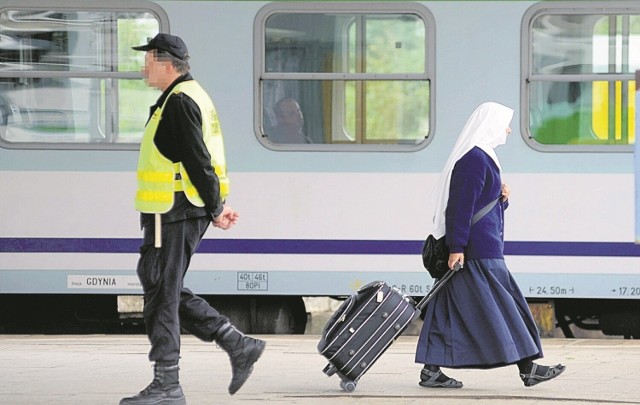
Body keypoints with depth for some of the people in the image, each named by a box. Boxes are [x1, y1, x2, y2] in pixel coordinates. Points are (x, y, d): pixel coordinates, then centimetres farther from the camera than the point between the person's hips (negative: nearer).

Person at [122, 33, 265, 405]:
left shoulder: (179, 102, -15)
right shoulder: (188, 97, 19)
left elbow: (197, 161, -20)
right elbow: (197, 160, 20)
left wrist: (215, 209, -15)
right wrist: (215, 206, 16)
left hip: (173, 214, -11)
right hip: (181, 213, 11)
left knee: (161, 293, -5)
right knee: (166, 290, 15)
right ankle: (239, 346, 13)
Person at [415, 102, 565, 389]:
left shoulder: (481, 157, 18)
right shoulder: (474, 159, -14)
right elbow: (461, 204, -20)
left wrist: (502, 197, 5)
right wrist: (457, 247, -24)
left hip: (482, 247, 11)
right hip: (476, 251, -11)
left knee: (452, 311, 6)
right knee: (500, 304, -5)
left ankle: (431, 371, 3)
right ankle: (527, 368, -2)